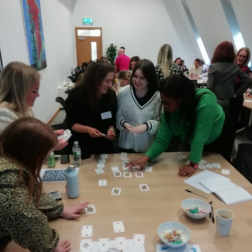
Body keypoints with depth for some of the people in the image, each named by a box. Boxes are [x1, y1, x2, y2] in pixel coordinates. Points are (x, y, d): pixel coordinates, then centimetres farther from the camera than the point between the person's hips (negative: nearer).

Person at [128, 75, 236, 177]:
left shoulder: (205, 100, -42)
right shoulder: (169, 109, -27)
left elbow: (200, 136, -43)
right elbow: (162, 140, -26)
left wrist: (194, 165, -41)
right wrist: (146, 157, -40)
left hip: (219, 139, -3)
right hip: (192, 142, 4)